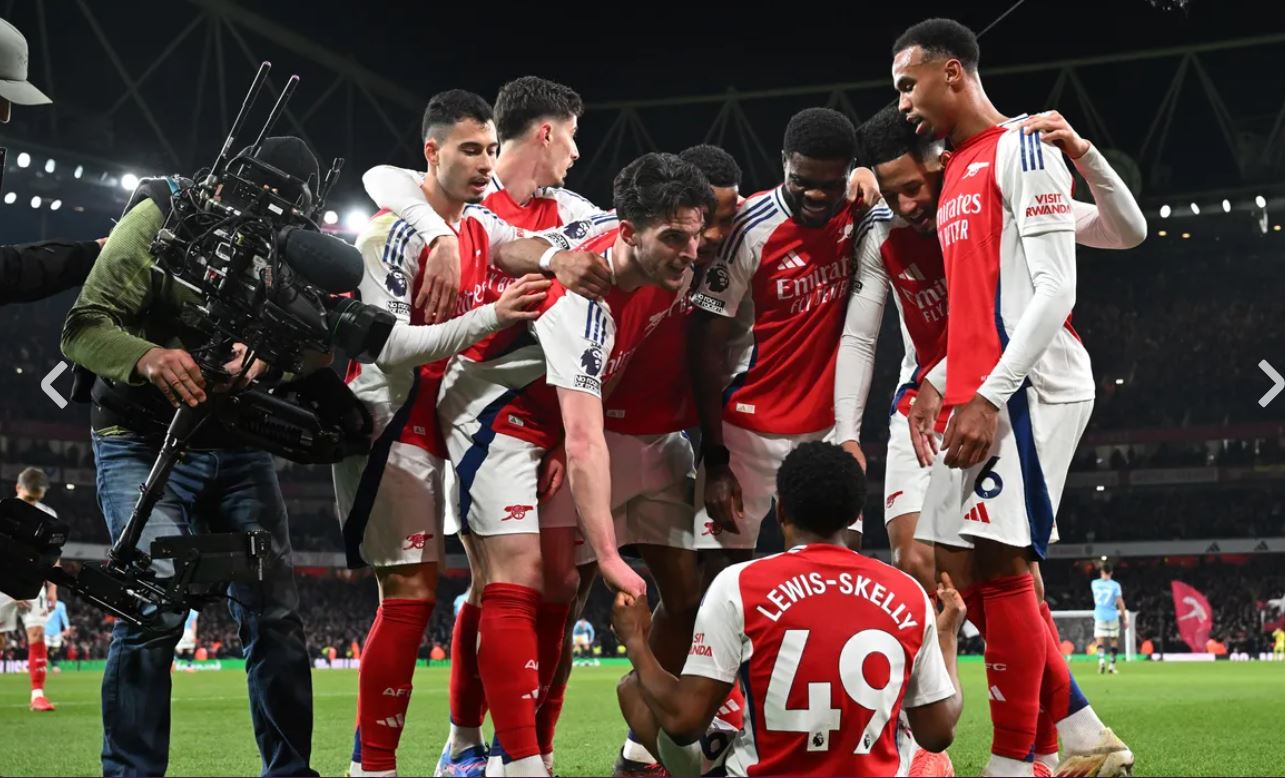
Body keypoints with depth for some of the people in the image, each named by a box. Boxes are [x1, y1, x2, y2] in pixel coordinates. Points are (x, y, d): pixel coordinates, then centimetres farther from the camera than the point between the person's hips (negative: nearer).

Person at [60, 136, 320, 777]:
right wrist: (147, 358, -36)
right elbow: (82, 327, -15)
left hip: (237, 446, 4)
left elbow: (319, 346, -8)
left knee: (275, 614, 1)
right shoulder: (162, 219, -11)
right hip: (144, 441, -4)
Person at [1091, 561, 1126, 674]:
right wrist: (1124, 618, 0)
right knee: (1114, 640, 12)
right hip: (1112, 616, -1)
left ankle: (1101, 659, -29)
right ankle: (1112, 664, 12)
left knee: (1100, 640, -3)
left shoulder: (1094, 583, 4)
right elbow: (1120, 602, -6)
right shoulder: (1115, 585, -3)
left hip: (1099, 615, 1)